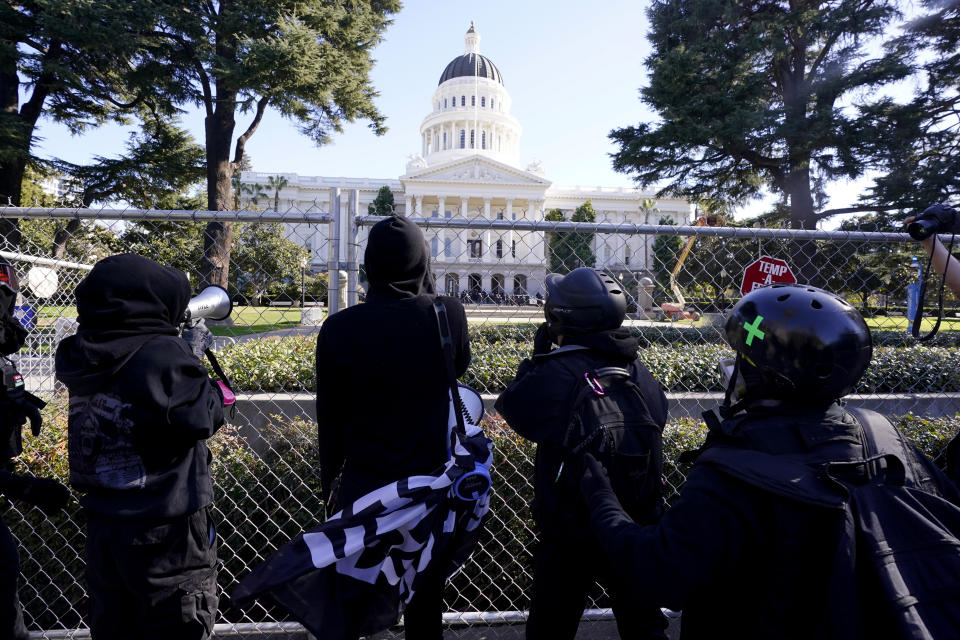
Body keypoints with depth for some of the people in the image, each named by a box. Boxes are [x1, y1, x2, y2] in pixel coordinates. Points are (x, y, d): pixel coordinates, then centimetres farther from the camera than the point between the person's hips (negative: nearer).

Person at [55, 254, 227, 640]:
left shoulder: (79, 358, 1)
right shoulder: (163, 354, -22)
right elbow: (201, 419, -21)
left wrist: (186, 352, 6)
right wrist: (195, 367, -6)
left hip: (102, 529, 7)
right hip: (165, 534, -7)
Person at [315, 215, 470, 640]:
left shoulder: (339, 327, -9)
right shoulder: (447, 314, -11)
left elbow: (329, 418, -1)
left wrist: (329, 481, 13)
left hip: (361, 484, 0)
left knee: (348, 598, 17)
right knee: (425, 599, 16)